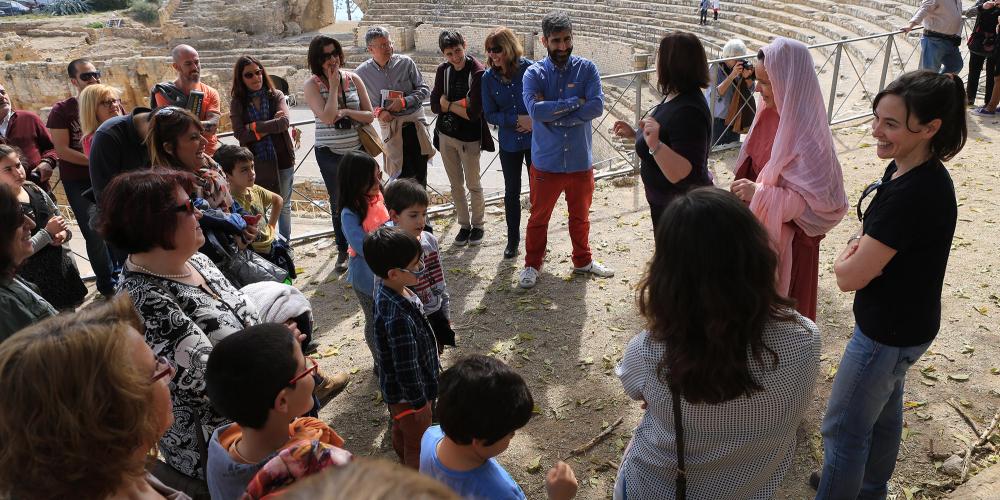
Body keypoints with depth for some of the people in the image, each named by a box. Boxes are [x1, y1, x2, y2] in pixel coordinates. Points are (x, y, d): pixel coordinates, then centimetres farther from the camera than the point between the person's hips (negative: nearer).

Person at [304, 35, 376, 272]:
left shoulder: (353, 79, -1)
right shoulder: (312, 85, -8)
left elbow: (370, 115, 0)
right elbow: (327, 117, -22)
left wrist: (345, 112, -16)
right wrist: (333, 84, -16)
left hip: (358, 150, 2)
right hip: (330, 154, -2)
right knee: (339, 204, 9)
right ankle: (343, 251, 24)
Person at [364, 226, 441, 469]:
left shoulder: (385, 288, -11)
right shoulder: (398, 318, -40)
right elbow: (406, 368, -31)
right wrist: (421, 402, -18)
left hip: (394, 386, 9)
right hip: (408, 393, -9)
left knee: (400, 430, 32)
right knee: (417, 446, 16)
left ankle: (407, 468, 56)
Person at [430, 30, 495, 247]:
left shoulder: (478, 72, -17)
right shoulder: (443, 70, 1)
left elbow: (473, 113, -23)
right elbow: (435, 105, -2)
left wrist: (448, 104, -11)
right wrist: (460, 104, -16)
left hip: (469, 138, -5)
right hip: (446, 135, 5)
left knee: (473, 184, 7)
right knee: (456, 185, 13)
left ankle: (478, 224, 26)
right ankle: (464, 225, 27)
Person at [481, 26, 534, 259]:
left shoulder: (530, 68, -11)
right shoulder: (488, 78, -5)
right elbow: (490, 114, -4)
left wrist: (535, 121, -18)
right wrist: (518, 120, -16)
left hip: (535, 139, -2)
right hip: (509, 143, 2)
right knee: (512, 192, 11)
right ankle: (513, 238, 28)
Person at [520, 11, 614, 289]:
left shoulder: (587, 69, -4)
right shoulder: (534, 73, -7)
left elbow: (597, 106, -18)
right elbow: (535, 109, -24)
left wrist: (555, 116, -20)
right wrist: (575, 102, -20)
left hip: (581, 161, 2)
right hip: (546, 162, -1)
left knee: (580, 216, 20)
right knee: (539, 218, 13)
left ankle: (583, 261, 40)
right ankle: (532, 265, 32)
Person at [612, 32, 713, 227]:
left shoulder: (688, 111, -29)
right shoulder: (675, 97, 1)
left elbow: (681, 174, -34)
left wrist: (655, 144, -46)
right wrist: (634, 134, 9)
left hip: (682, 210, -10)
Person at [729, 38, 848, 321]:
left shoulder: (806, 136, -27)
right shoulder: (769, 114, -4)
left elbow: (819, 202, -24)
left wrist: (761, 195, -30)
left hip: (787, 239, -7)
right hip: (758, 227, 7)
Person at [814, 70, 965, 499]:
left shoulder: (912, 195, -33)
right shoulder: (912, 170, -3)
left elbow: (849, 277, -28)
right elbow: (869, 234, 10)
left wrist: (846, 258, -7)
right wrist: (860, 253, -12)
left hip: (888, 333, -10)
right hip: (904, 323, 10)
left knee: (843, 428, 8)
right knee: (884, 411, 28)